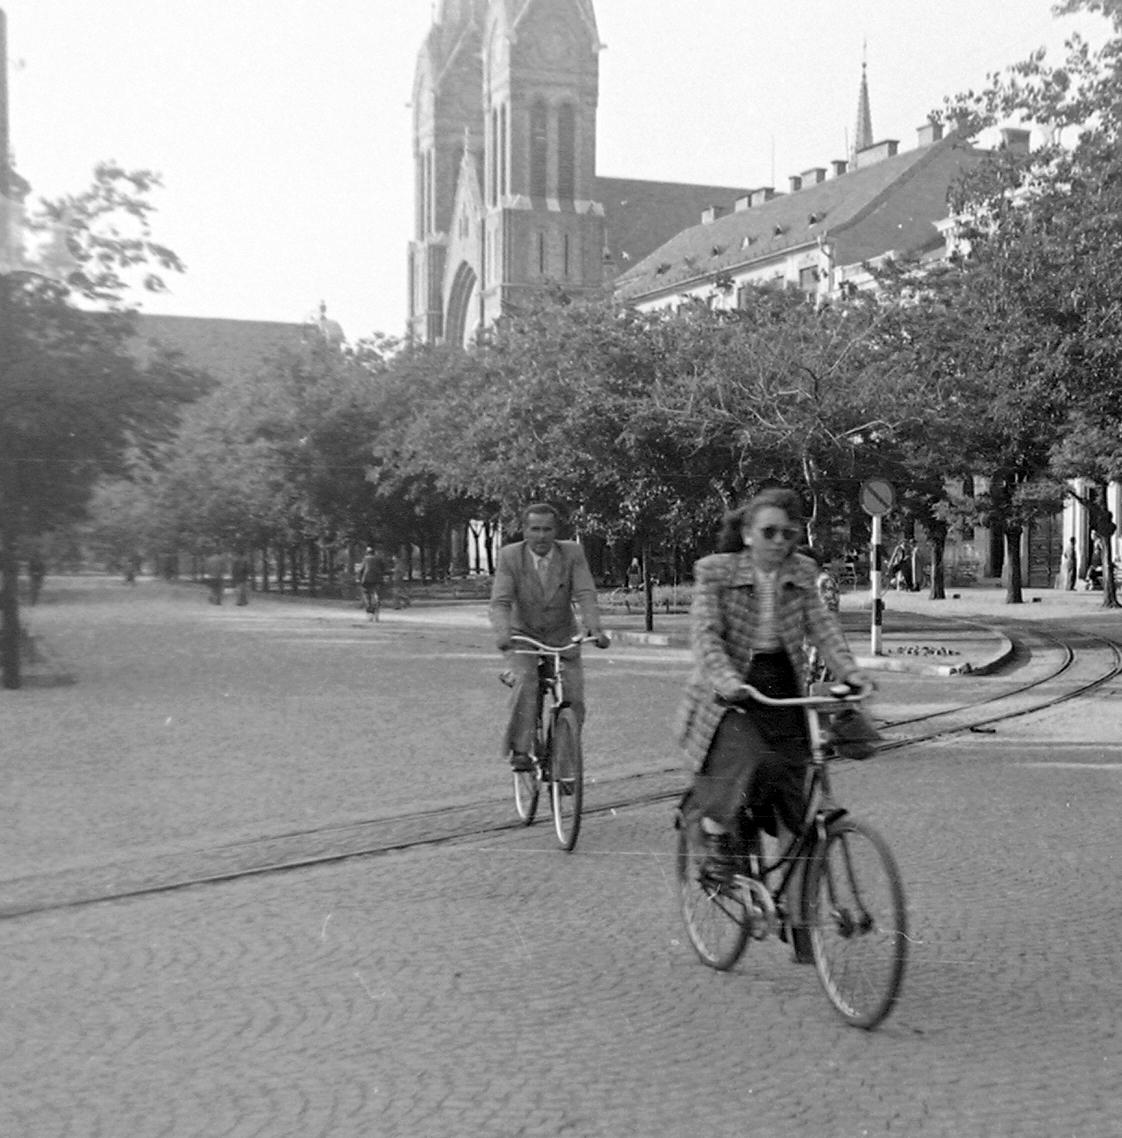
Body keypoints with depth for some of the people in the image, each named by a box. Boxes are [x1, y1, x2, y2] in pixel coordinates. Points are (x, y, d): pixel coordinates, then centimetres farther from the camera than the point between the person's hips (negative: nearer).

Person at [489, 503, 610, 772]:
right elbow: (500, 602, -20)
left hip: (563, 638, 2)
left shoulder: (573, 553, -10)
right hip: (523, 637, -1)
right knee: (525, 682, -29)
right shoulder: (509, 556, -12)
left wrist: (596, 629, -35)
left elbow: (586, 595, -18)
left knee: (573, 700, -9)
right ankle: (520, 750, -21)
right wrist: (503, 633, -39)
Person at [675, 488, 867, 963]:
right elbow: (706, 633, -16)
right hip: (729, 698, -4)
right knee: (748, 763, -33)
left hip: (783, 693, 4)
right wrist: (728, 681, -34)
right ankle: (715, 820, 0)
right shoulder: (715, 571, -6)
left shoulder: (801, 573, 7)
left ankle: (796, 916, 15)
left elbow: (821, 625, -2)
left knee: (792, 811, 2)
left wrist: (849, 672, -19)